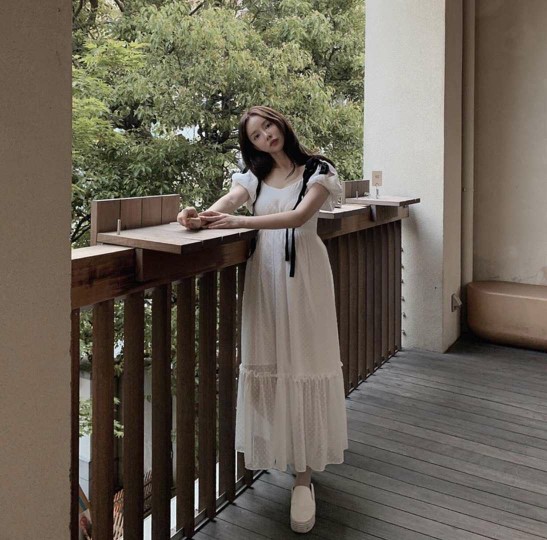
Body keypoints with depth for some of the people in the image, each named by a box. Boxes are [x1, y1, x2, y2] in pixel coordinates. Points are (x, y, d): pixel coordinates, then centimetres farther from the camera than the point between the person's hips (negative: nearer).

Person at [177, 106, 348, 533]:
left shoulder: (316, 169, 0)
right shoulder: (254, 176, 13)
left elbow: (299, 216, -16)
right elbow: (226, 203, -4)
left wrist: (241, 221, -26)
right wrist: (199, 217, -28)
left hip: (302, 271, -4)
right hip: (263, 271, 4)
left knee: (302, 361, -6)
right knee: (266, 359, -1)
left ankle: (304, 475, -2)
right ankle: (277, 449, 14)